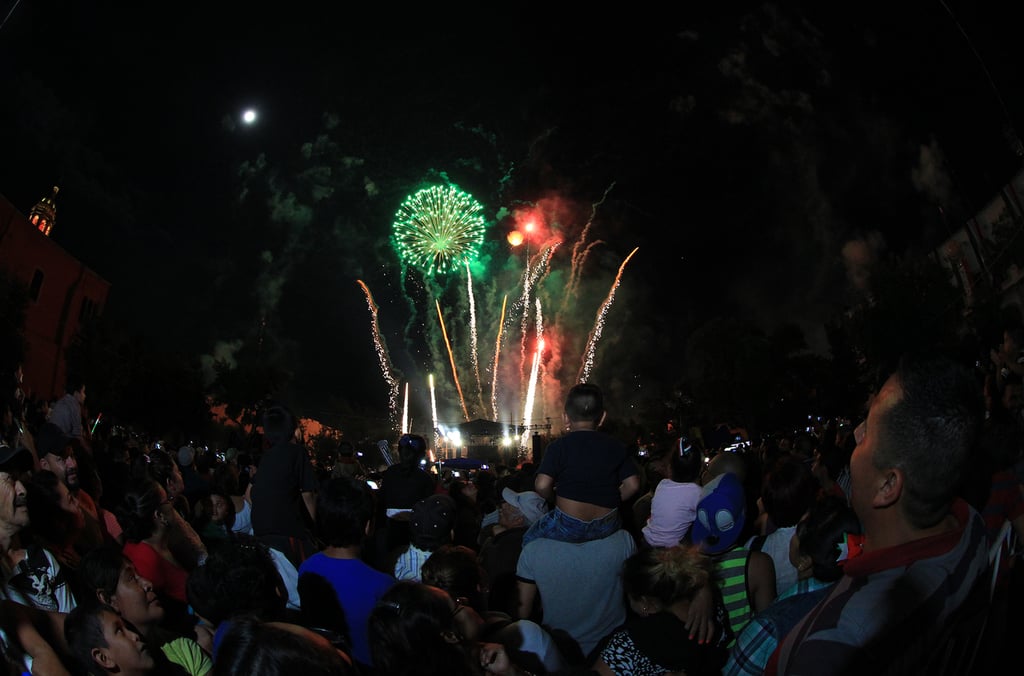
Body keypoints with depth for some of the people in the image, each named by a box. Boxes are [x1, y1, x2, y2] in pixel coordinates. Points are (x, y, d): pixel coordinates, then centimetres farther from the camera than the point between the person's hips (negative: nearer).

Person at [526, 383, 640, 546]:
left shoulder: (558, 446, -7)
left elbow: (542, 485, -16)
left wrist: (554, 499, 5)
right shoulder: (617, 447, 2)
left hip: (568, 527, -3)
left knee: (529, 539, 22)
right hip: (607, 527, 4)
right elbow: (632, 484, 0)